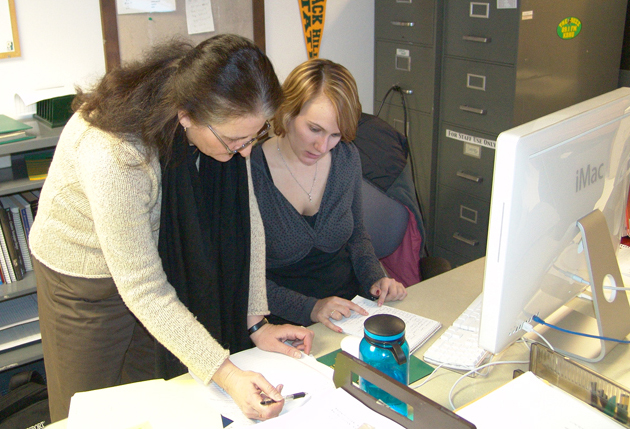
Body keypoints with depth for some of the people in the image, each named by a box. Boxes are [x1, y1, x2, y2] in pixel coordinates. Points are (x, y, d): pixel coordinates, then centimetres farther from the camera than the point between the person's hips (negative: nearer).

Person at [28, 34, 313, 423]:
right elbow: (142, 289, -33)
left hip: (165, 255, 5)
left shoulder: (228, 124, -21)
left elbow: (244, 221, -12)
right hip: (88, 271, -4)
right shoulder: (113, 155, -40)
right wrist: (226, 375, -33)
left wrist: (257, 323, -14)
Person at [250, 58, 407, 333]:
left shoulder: (347, 158, 2)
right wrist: (309, 309, -21)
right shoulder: (248, 174, -15)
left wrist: (374, 279, -1)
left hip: (350, 308, 4)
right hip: (286, 325, -4)